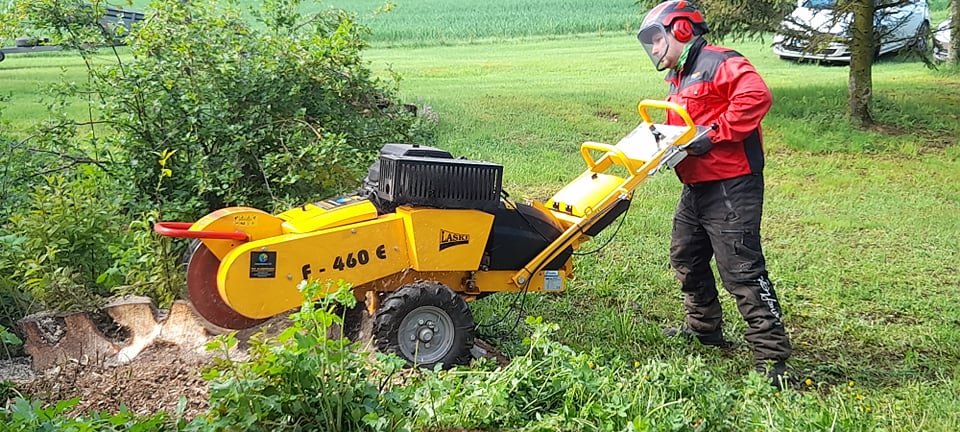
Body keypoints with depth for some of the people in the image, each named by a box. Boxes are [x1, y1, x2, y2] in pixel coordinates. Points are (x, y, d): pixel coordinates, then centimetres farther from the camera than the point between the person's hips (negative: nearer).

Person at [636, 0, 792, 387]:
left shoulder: (719, 63, -13)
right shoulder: (680, 78, 19)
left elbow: (756, 97, -28)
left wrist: (713, 135, -26)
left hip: (730, 187, -11)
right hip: (696, 188, 11)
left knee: (742, 270, -12)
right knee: (686, 258, 21)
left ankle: (772, 357, -6)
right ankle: (704, 328, 40)